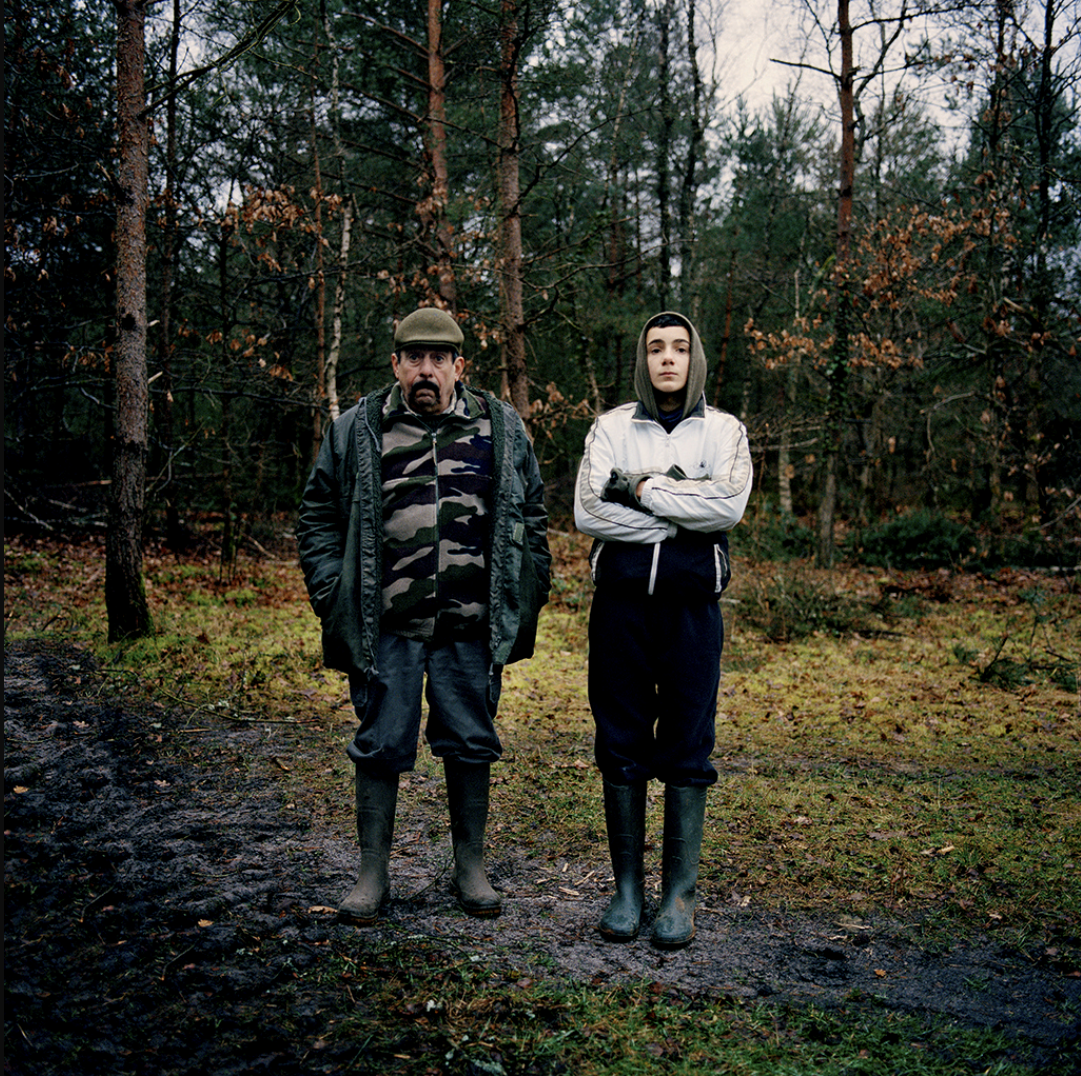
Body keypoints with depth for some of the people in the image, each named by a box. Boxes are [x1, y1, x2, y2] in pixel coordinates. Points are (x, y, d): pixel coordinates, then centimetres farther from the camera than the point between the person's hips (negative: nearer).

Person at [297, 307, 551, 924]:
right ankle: (374, 874, 21)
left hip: (472, 628, 1)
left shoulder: (502, 429, 6)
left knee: (471, 746, 10)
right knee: (381, 748, 6)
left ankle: (471, 868, 27)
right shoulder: (357, 432, 3)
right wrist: (333, 595, 0)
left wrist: (526, 597, 6)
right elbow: (318, 518, 9)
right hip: (386, 626, -1)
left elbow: (532, 517, 13)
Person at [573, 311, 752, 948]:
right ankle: (628, 888, 17)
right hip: (621, 603, 1)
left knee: (687, 750, 2)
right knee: (622, 745, 5)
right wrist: (683, 515, -10)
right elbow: (588, 511, -6)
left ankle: (680, 893, 13)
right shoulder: (612, 428, 9)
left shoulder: (725, 431, 8)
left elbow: (729, 504, -11)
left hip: (692, 606, -1)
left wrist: (642, 490, -10)